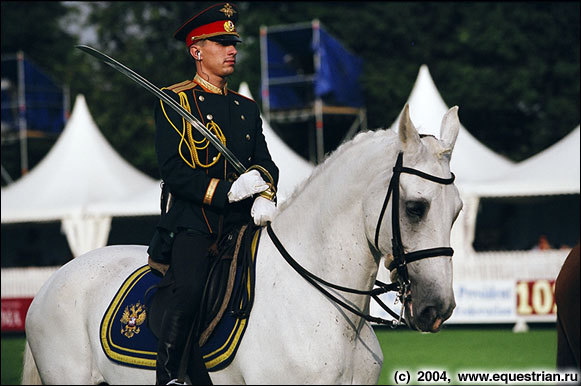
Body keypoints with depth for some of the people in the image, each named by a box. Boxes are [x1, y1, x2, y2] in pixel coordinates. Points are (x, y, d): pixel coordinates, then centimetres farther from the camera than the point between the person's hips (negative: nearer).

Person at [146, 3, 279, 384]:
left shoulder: (247, 107, 21)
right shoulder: (174, 101, 3)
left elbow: (265, 162, 14)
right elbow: (173, 171, -7)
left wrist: (265, 196, -10)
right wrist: (228, 191, -20)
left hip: (239, 224, 6)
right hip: (190, 223, -6)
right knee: (191, 288, -30)